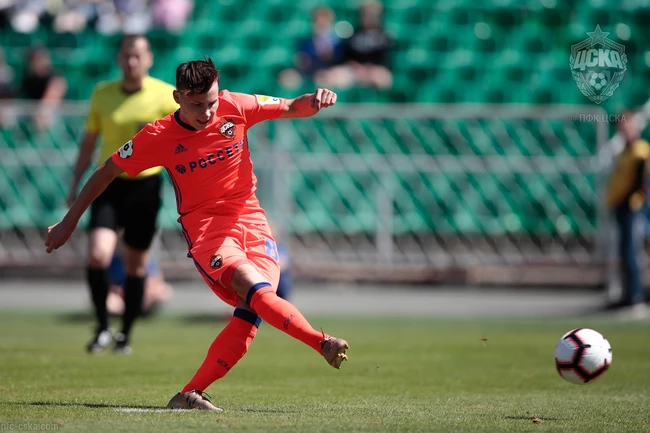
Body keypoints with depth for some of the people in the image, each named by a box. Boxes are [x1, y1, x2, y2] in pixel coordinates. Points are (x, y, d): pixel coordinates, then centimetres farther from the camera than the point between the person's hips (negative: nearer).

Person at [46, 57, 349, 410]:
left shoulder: (235, 108, -2)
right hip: (204, 224, -3)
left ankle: (190, 394, -14)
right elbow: (106, 172, 5)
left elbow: (291, 109, 9)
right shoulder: (157, 137, -7)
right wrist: (69, 222, 9)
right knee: (255, 289, -30)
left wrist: (315, 100, -16)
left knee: (251, 311, -16)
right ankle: (322, 344, -31)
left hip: (250, 219, 3)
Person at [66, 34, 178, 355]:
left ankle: (125, 334, 23)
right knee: (97, 256, -18)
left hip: (145, 185, -1)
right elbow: (89, 141, 12)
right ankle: (102, 328, -2)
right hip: (109, 183, 1)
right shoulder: (102, 93, 2)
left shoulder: (165, 95, -5)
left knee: (136, 266, 8)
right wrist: (75, 185, 11)